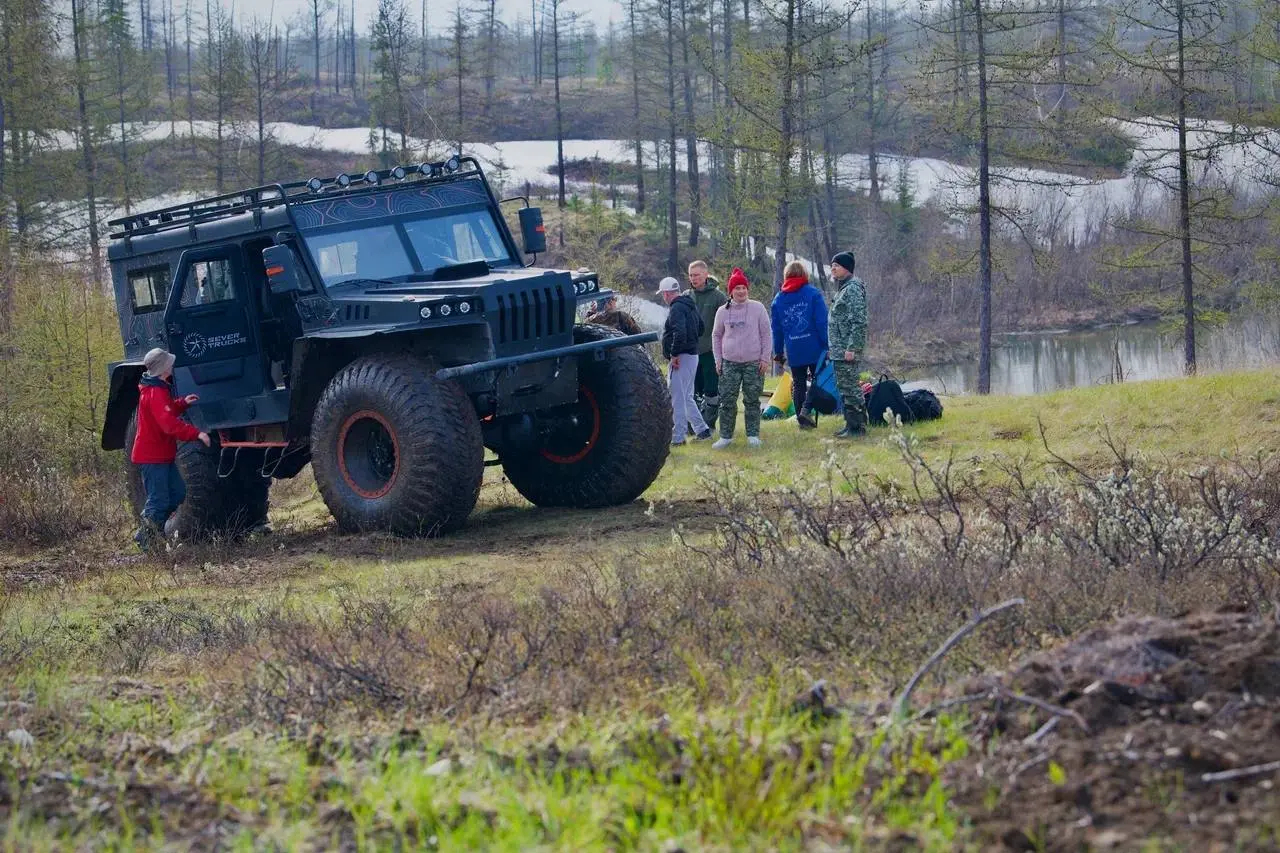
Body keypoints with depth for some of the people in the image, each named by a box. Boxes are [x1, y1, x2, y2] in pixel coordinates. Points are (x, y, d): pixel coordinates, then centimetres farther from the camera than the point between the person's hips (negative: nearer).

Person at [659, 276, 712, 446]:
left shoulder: (677, 308, -16)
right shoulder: (690, 305, 15)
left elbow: (679, 332, -29)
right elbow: (700, 328, 25)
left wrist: (674, 354, -22)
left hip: (681, 358, -10)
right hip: (692, 354, 10)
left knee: (677, 399, -6)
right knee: (686, 397, 21)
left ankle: (677, 437, -5)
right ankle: (702, 430, 23)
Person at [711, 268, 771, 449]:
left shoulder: (757, 308, -1)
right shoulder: (723, 311, 5)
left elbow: (766, 334, 3)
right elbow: (716, 336, 14)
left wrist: (765, 359, -2)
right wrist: (718, 359, 7)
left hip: (753, 363, -1)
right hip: (729, 363, 2)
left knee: (752, 400, 2)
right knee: (727, 401, -2)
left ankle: (753, 435, 11)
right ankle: (726, 436, 5)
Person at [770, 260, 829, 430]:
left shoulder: (778, 299, 6)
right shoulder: (813, 293, -5)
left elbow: (776, 329, 10)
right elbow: (822, 322, -10)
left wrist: (778, 352, 17)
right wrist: (827, 344, -5)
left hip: (793, 351, 3)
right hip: (814, 348, -3)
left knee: (798, 384, 12)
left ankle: (802, 418, 11)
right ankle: (807, 409, -11)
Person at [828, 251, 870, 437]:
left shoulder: (853, 288, -13)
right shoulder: (845, 287, 18)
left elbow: (858, 321, -20)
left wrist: (852, 348, -23)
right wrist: (834, 348, 24)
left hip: (847, 350, -11)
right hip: (840, 350, 11)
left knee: (850, 387, -9)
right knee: (844, 387, 14)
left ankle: (856, 427, -8)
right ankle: (851, 424, 20)